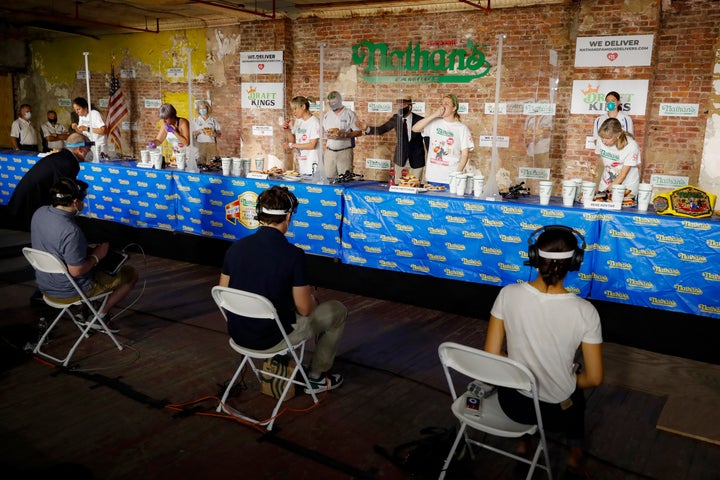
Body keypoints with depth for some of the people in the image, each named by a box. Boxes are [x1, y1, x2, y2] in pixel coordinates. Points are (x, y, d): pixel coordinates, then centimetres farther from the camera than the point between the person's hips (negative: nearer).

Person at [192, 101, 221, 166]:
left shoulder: (213, 120, 9)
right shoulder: (196, 120, 10)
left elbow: (219, 134, 7)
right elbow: (193, 134, 5)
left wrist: (213, 133, -13)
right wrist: (199, 131, -13)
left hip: (211, 144, 0)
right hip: (200, 145, 0)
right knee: (201, 164, -7)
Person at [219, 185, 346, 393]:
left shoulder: (235, 248, -6)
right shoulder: (293, 255, -22)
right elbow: (305, 309, -15)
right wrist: (309, 296, 10)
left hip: (237, 334, 6)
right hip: (271, 339, -6)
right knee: (337, 310, 16)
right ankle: (317, 377, 28)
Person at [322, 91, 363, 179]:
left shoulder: (349, 114, -1)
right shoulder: (327, 115, 15)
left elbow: (359, 132, -4)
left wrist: (344, 135, -18)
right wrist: (326, 134, -4)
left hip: (344, 151, -4)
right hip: (329, 151, 4)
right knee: (329, 178, 0)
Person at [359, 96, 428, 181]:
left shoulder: (419, 120, -12)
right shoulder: (396, 118, -2)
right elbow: (381, 129, -2)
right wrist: (367, 128, -19)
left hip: (416, 160, -3)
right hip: (400, 159, 3)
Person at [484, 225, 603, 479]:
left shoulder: (508, 294, -18)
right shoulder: (585, 311, -22)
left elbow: (491, 354, -12)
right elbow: (594, 379, -13)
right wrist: (570, 381, 9)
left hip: (511, 403, 1)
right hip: (556, 411, -1)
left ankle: (523, 441, 41)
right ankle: (575, 453, 35)